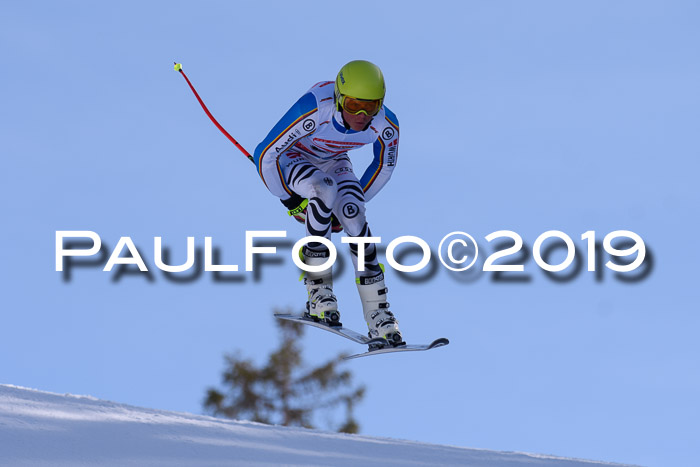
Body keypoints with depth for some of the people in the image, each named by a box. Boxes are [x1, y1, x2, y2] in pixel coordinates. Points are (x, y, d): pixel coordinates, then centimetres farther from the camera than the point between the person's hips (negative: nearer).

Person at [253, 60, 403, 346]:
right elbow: (265, 154, -27)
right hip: (291, 160, -3)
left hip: (333, 162, 3)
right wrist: (290, 200, -17)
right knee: (324, 190, -36)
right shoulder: (314, 109, -38)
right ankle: (318, 289, -28)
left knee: (354, 218, -24)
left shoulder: (386, 126, -25)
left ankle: (379, 316, -16)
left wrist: (353, 203, -1)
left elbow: (384, 167, -2)